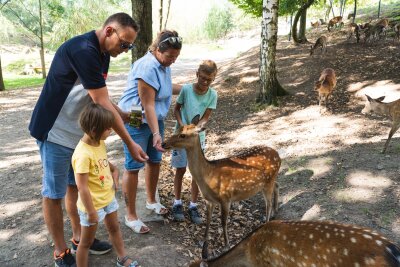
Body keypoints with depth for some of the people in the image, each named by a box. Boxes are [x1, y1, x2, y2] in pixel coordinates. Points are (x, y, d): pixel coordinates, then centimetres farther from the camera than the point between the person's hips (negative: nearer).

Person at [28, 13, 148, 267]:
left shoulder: (102, 54, 5)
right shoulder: (83, 50, -25)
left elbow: (102, 99, 12)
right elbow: (102, 105, -26)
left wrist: (125, 116, 0)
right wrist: (130, 143, -21)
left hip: (80, 132, 9)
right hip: (56, 132, -9)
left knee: (76, 186, 18)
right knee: (54, 193, 6)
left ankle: (79, 238, 33)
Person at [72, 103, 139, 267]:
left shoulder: (100, 143, -6)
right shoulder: (83, 154, -32)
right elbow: (82, 187, -28)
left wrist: (114, 169, 0)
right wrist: (91, 212, -22)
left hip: (108, 198, 9)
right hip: (92, 205, -9)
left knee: (114, 229, 26)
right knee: (86, 242, 12)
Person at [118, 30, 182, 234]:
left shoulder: (163, 64, 5)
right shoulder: (147, 67, -24)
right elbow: (147, 105, -26)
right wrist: (156, 134, -27)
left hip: (156, 119, 9)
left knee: (155, 161, 17)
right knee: (133, 167, -1)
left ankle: (151, 201, 37)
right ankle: (131, 216, 11)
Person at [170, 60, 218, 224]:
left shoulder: (212, 95, -8)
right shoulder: (186, 89, -11)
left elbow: (206, 117, -7)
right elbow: (176, 109, -2)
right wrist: (181, 124, -17)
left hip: (198, 137, 2)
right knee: (181, 170, 6)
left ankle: (193, 206, 18)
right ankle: (177, 203, 23)